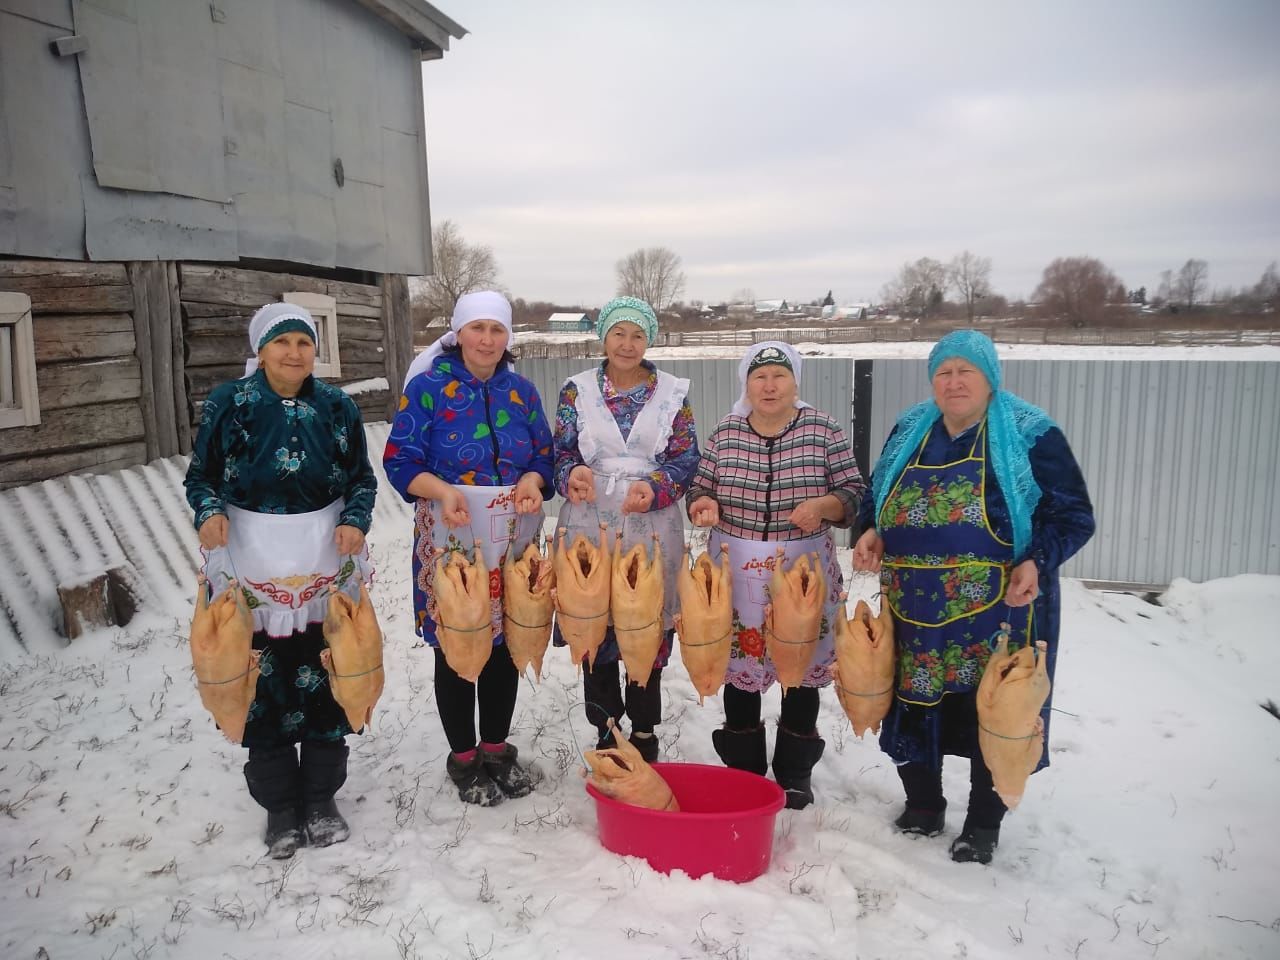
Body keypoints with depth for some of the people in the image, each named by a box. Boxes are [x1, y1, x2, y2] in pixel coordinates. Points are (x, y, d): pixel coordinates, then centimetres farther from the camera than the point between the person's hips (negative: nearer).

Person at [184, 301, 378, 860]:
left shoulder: (337, 407, 0)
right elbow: (200, 476, 2)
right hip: (252, 563, -1)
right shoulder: (227, 405, -4)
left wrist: (355, 520, -13)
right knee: (263, 684, 3)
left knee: (325, 679, 9)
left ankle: (321, 797, 28)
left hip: (326, 561, 2)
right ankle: (279, 804, 23)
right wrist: (210, 512, -19)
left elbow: (362, 478, 6)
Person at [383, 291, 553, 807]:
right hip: (450, 537, -4)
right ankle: (463, 757, 22)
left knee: (505, 643, 11)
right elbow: (400, 461, -7)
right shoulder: (427, 387, -4)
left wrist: (533, 480, -11)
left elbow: (544, 455, 11)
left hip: (510, 538, 4)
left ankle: (496, 748, 29)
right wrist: (442, 490, -25)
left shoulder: (522, 391, 8)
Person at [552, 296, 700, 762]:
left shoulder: (672, 392, 5)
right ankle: (606, 727, 22)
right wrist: (573, 475, -18)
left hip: (652, 526, 0)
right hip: (591, 523, 0)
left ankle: (644, 729, 24)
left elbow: (686, 458, 2)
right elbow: (561, 452, 5)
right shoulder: (577, 390, 6)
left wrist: (655, 488, -17)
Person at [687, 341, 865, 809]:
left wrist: (822, 505, -19)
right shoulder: (725, 433, 3)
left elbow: (854, 494, 0)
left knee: (802, 666, 8)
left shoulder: (823, 430, -3)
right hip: (737, 572, 2)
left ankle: (794, 772, 27)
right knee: (739, 664, 8)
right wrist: (704, 504, -12)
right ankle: (742, 768, 27)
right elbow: (701, 490, 9)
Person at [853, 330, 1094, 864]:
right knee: (915, 705, 12)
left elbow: (1074, 515, -4)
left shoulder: (1029, 435, -5)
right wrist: (872, 532, -1)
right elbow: (877, 496, 20)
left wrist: (1037, 562, -20)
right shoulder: (909, 432, 9)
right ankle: (922, 808, 35)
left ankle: (983, 825, 27)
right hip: (915, 611, 4)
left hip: (996, 611, -4)